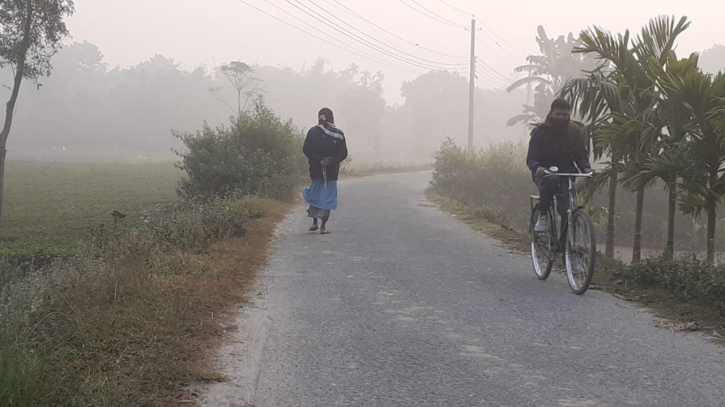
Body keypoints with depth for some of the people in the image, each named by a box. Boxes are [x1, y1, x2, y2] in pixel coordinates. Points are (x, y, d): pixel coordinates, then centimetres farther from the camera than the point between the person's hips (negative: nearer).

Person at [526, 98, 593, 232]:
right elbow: (531, 158, -7)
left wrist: (586, 168, -17)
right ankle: (543, 216, -22)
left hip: (567, 174, 2)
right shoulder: (540, 132, -1)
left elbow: (581, 155, 7)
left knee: (565, 209, -23)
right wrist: (537, 167, -32)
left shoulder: (573, 133, 9)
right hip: (544, 174, -2)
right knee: (550, 181, -39)